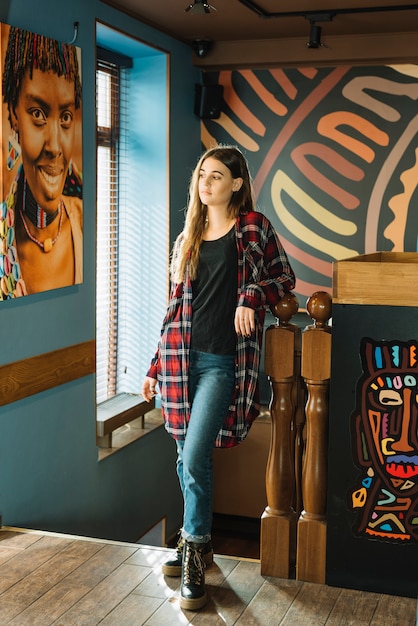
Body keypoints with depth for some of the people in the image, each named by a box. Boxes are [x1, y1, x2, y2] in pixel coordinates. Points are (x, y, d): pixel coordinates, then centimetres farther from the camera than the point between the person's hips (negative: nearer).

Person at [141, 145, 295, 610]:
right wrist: (156, 366, 14)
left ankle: (195, 555, 5)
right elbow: (176, 306, 15)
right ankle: (196, 539, 28)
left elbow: (285, 278, 8)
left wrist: (252, 296, -13)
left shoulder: (253, 227, 1)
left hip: (222, 361, -5)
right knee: (186, 457, 10)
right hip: (182, 358, 5)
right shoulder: (187, 237, 14)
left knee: (194, 457, -11)